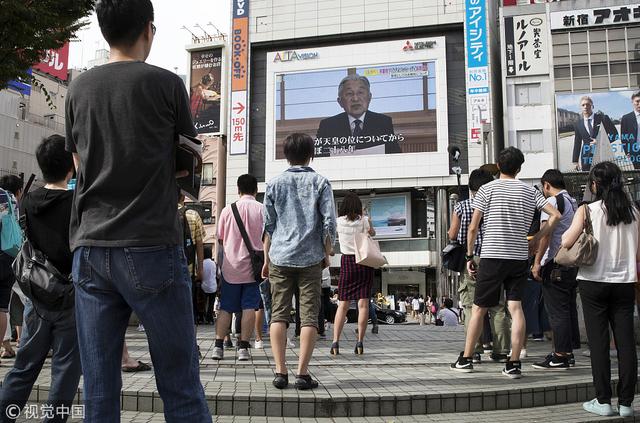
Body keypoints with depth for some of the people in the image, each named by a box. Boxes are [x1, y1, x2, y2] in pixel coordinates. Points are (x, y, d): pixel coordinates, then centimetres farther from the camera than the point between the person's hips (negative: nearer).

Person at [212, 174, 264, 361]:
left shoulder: (227, 210, 2)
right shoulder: (261, 209, -2)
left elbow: (220, 239, 9)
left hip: (231, 266, 1)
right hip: (252, 266, -1)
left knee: (225, 307, 9)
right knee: (249, 307, 3)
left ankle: (218, 346, 7)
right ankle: (243, 347, 2)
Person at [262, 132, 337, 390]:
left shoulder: (274, 184, 6)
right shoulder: (320, 183, 3)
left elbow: (268, 225, 7)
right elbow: (329, 223, -2)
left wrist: (267, 259, 14)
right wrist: (327, 254, 10)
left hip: (280, 257, 1)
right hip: (311, 258, -1)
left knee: (278, 315, 6)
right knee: (309, 317, 3)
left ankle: (280, 372, 3)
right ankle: (303, 373, 0)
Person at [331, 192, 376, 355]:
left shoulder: (339, 222, -2)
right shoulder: (363, 220, -5)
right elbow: (372, 233, 8)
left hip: (347, 262, 1)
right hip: (364, 261, -1)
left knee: (342, 305, 5)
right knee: (363, 303, 1)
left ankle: (335, 342, -1)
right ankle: (360, 342, -1)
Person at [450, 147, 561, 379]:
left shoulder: (487, 189, -1)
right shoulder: (530, 191, 8)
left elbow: (473, 228, -3)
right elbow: (555, 215, 2)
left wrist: (470, 256, 5)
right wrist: (536, 239, 7)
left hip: (492, 256, -2)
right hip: (519, 257, 3)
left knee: (479, 308, 6)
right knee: (516, 307, 2)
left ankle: (466, 359, 15)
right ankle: (514, 363, 0)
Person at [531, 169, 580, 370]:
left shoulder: (552, 201, -8)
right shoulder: (574, 202, 16)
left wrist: (537, 261, -16)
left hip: (555, 263, -8)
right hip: (573, 263, 8)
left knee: (557, 310, -4)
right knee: (569, 308, 13)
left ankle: (560, 356, -1)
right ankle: (569, 352, 20)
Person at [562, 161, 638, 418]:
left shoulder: (587, 211, -8)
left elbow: (567, 242, -14)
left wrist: (566, 231, 6)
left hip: (594, 282, -3)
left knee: (598, 342, 4)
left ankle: (603, 401, 9)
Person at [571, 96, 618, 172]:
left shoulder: (603, 118, 3)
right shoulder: (577, 124, 10)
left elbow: (615, 134, 4)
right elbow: (577, 144, 12)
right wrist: (575, 161, 8)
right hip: (587, 159, 2)